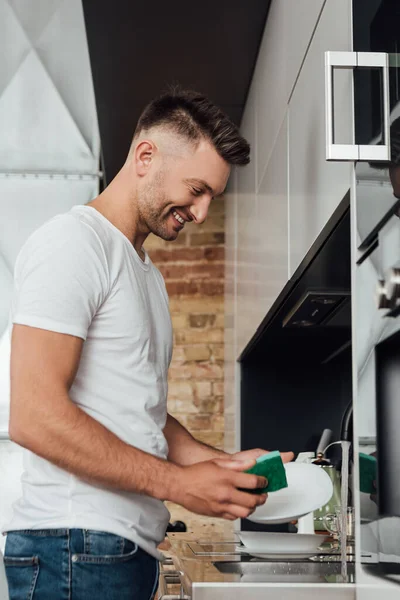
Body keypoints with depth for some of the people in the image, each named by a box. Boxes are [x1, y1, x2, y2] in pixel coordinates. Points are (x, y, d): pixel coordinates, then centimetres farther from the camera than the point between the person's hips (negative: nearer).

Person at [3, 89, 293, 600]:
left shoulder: (145, 271, 21)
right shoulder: (72, 242, -10)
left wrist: (223, 462, 7)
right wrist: (179, 482, -15)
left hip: (131, 544, 9)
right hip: (75, 546, -9)